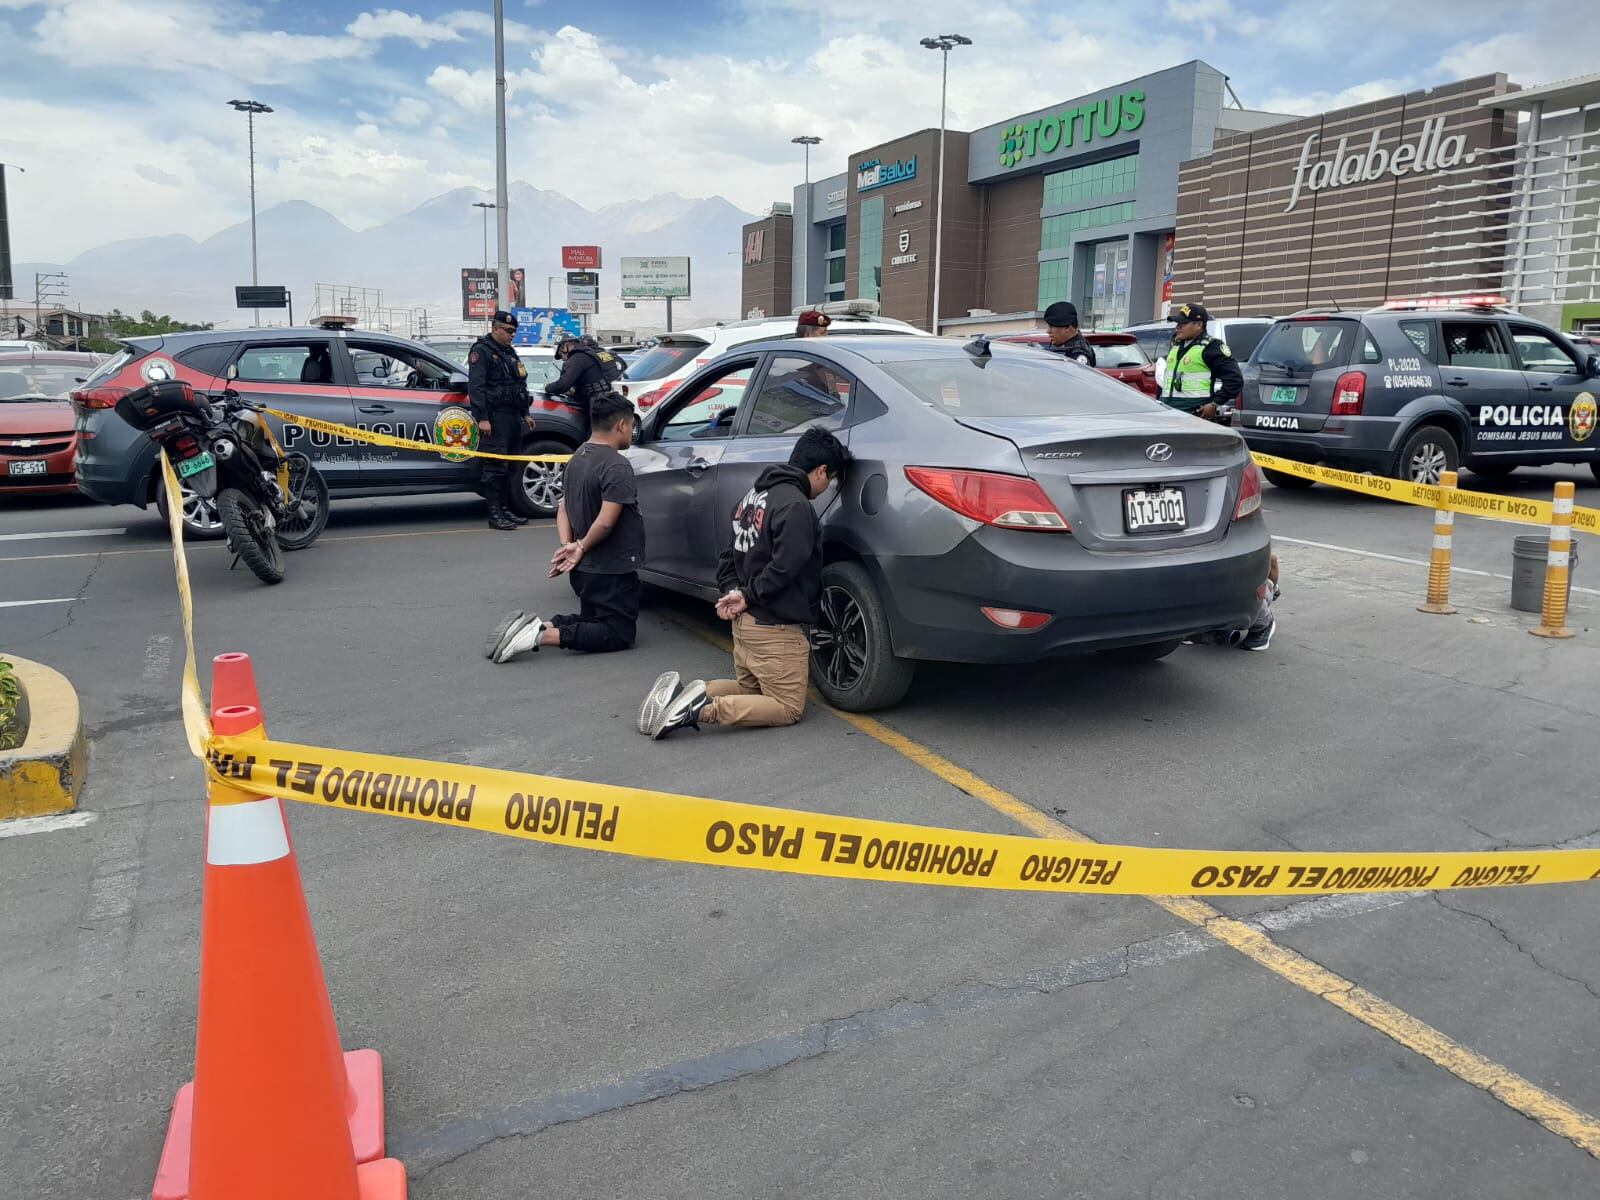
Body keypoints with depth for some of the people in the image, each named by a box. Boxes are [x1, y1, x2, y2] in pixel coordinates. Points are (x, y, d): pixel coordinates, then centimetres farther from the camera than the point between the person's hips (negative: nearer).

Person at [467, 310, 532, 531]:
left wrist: (525, 413, 24)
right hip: (496, 416, -9)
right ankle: (495, 515, -11)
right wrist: (482, 418, -21)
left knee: (508, 466, 11)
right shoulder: (482, 351, -6)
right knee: (496, 466, -11)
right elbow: (475, 387, -14)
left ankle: (503, 509, 18)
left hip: (513, 416, 9)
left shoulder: (509, 352, 22)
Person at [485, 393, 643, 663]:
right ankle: (543, 636, -17)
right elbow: (606, 521, -26)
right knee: (619, 633, -1)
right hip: (612, 570, -9)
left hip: (584, 569, 9)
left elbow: (563, 508, 12)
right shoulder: (617, 466, -19)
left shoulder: (577, 458, 10)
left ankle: (537, 625, 1)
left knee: (593, 620, 24)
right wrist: (582, 547, -11)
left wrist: (567, 545, -1)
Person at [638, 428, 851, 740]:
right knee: (788, 708, 3)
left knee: (749, 690, 25)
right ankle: (705, 708, -15)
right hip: (776, 628, -9)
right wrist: (747, 597, -12)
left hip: (745, 621, 9)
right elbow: (784, 568, -26)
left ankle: (680, 693, 3)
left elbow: (729, 555, 15)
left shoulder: (754, 494, 11)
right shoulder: (795, 505, -19)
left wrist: (733, 591, 1)